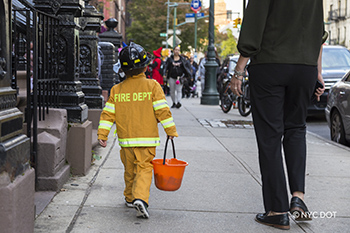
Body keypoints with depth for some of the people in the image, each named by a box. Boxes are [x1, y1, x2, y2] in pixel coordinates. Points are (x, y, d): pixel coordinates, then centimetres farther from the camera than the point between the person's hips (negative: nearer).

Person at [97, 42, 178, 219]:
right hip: (147, 138, -3)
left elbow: (108, 113, 2)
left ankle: (130, 197, 30)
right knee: (144, 168, -1)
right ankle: (140, 197, -20)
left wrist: (102, 134, 6)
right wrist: (171, 130, 1)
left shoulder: (117, 90, 4)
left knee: (130, 169, 18)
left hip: (126, 139, 3)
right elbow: (162, 110, -6)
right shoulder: (152, 86, -4)